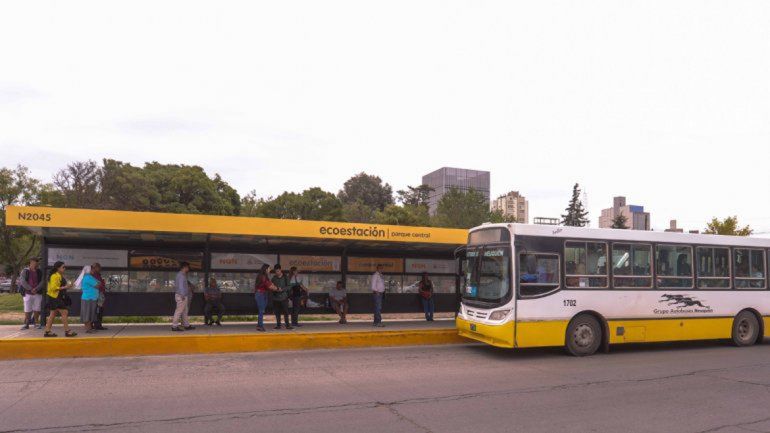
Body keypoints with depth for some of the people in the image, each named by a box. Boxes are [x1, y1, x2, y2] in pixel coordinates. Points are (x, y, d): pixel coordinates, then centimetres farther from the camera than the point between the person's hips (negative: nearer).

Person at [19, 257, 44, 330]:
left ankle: (36, 322, 17)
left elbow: (42, 281, 0)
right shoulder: (25, 271, 2)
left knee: (37, 309, 5)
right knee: (27, 310, -1)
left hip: (37, 293, 2)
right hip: (28, 293, -2)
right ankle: (26, 324, 9)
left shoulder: (39, 271, 8)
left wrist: (36, 289, -15)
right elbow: (23, 281, -8)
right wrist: (31, 289, -16)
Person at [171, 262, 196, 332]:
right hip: (181, 296, -11)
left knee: (185, 311, 14)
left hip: (184, 296, 11)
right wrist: (182, 295, -21)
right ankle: (174, 326, -5)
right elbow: (181, 286, -20)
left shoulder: (182, 275, 16)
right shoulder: (181, 275, -14)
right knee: (179, 311, -8)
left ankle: (186, 325, 20)